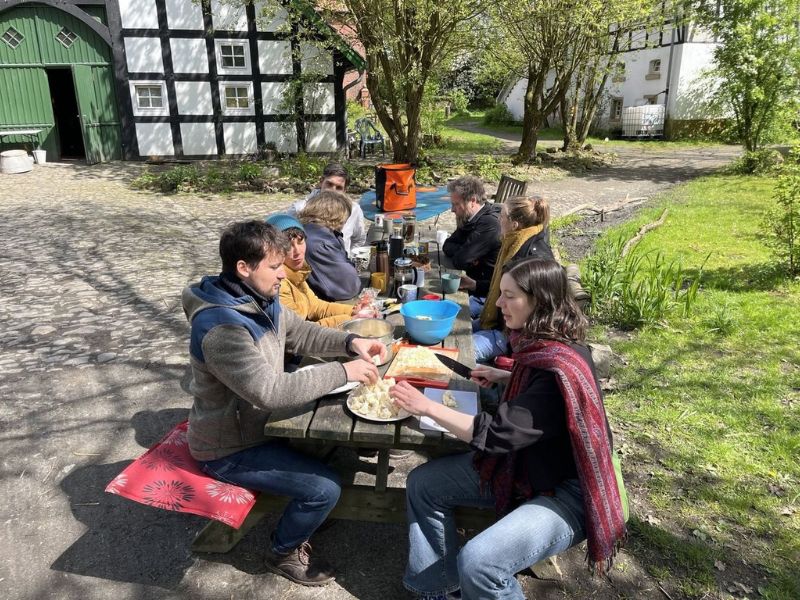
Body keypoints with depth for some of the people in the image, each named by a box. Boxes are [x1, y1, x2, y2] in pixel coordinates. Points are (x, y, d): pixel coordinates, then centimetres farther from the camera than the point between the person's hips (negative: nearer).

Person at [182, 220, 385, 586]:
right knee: (325, 488, -15)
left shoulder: (261, 300, -4)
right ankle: (284, 552, 15)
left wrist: (350, 343, -10)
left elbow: (302, 334, 8)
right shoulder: (221, 329, -33)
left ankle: (303, 514, 33)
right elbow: (270, 391, -39)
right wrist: (342, 372, -35)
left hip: (255, 419, 9)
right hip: (230, 447, -9)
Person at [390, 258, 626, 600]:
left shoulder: (562, 367, -30)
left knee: (478, 563, -29)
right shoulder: (541, 342, -2)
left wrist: (427, 407, -22)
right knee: (422, 484, 4)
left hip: (565, 492, -9)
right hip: (520, 462, 9)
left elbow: (496, 435, -29)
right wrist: (501, 377, 7)